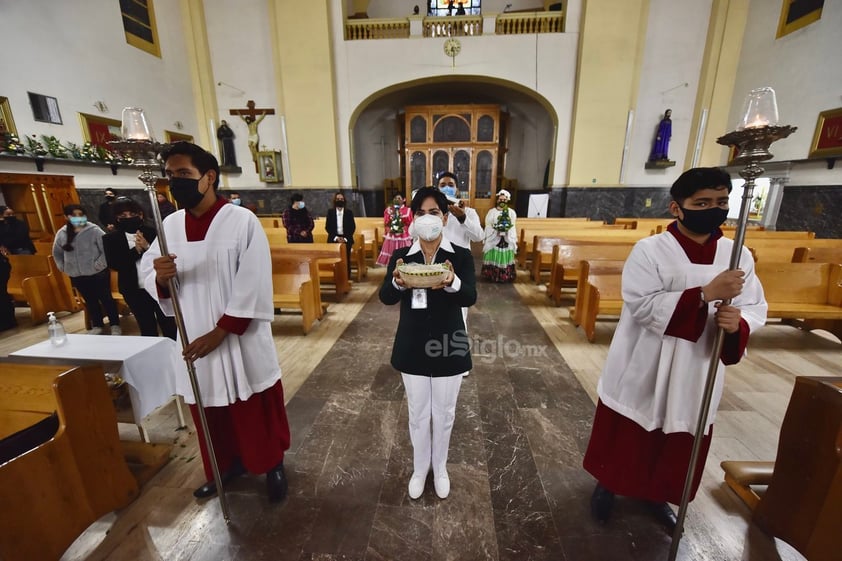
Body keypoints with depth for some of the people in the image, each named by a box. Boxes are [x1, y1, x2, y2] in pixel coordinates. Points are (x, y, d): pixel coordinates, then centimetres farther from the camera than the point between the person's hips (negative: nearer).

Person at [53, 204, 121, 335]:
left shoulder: (94, 230, -11)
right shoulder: (61, 233, 3)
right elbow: (57, 253, 19)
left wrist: (99, 264, -15)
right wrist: (63, 267, 10)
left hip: (98, 274, -5)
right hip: (77, 276, 5)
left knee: (106, 299, 5)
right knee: (90, 301, 17)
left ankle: (115, 325, 17)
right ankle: (97, 326, 29)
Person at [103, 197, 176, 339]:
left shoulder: (153, 232, -3)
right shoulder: (111, 238, 1)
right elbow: (113, 264, -8)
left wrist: (147, 247, -21)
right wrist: (136, 250, -17)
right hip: (134, 292, 1)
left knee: (169, 326, 7)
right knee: (147, 329, 13)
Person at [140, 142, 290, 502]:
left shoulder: (243, 221, -13)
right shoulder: (170, 225, 4)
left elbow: (252, 288, -17)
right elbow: (148, 278, 7)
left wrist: (218, 333, -17)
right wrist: (160, 277, -17)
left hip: (240, 341, -5)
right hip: (194, 341, 5)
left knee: (257, 411, 11)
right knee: (211, 413, 20)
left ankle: (273, 465, 35)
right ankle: (228, 464, 45)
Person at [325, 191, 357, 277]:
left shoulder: (349, 212, 7)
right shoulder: (330, 212, 7)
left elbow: (352, 227, 2)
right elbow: (327, 227, 2)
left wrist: (345, 238, -9)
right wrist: (336, 237, -10)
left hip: (346, 239, 0)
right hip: (334, 239, 0)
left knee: (346, 260, -2)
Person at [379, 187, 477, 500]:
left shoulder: (461, 256, -7)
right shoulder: (401, 256, -3)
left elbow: (470, 297, -19)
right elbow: (386, 297, -13)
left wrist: (452, 283, -42)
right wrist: (397, 283, -37)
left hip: (449, 346, 0)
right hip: (412, 347, 1)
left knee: (444, 413, 17)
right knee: (418, 413, 18)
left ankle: (440, 468, 44)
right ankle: (419, 468, 44)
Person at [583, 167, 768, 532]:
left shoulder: (739, 256, 0)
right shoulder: (649, 251, -14)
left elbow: (756, 308, 3)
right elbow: (642, 306, -22)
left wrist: (738, 321, -20)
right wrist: (706, 294, -27)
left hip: (697, 374, 5)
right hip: (643, 370, -4)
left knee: (680, 445, 22)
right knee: (625, 438, 14)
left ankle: (657, 495, 47)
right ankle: (607, 484, 40)